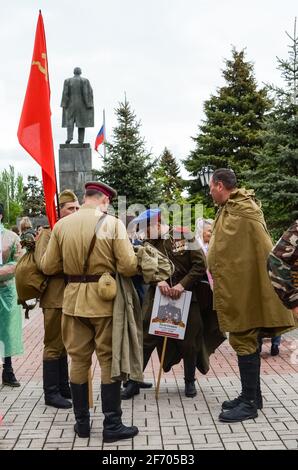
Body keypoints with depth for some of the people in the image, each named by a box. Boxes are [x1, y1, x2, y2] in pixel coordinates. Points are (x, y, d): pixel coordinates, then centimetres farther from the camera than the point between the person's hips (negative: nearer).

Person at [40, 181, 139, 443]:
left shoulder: (62, 225, 1)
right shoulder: (113, 223, -9)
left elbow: (48, 267, 4)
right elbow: (128, 267, -14)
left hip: (73, 299, 3)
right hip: (104, 299, -3)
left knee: (78, 359, 13)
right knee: (109, 360, 6)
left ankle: (82, 422, 22)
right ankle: (112, 425, 11)